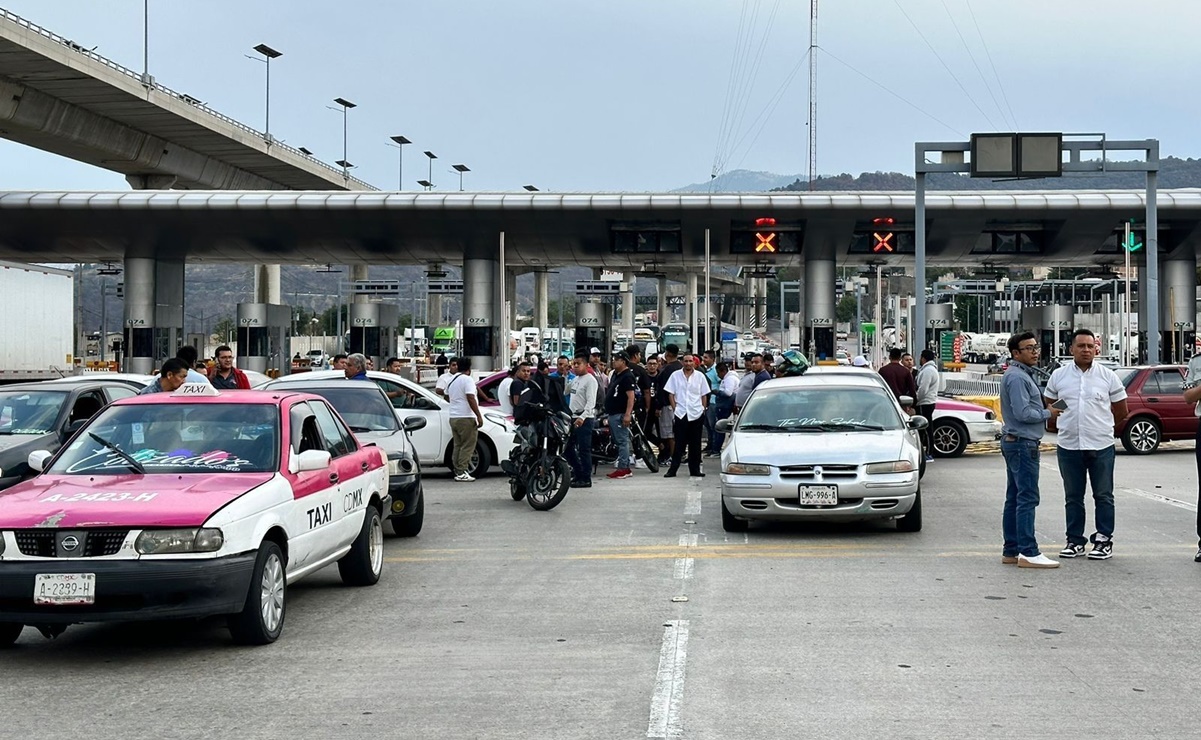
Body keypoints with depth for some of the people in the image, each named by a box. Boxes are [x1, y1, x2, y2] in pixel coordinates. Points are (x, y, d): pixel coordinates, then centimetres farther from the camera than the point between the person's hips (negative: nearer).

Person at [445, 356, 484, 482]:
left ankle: (457, 471, 12)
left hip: (453, 417, 8)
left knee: (458, 445, 13)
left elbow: (447, 397, 27)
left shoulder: (451, 380, 15)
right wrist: (479, 416, -19)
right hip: (466, 418, -8)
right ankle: (462, 473, -11)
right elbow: (470, 398, -19)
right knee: (467, 446, -6)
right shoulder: (467, 379, -11)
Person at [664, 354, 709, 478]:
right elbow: (670, 393, 4)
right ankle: (673, 469, -1)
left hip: (696, 413, 1)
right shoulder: (675, 375, 3)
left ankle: (695, 469, 12)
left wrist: (704, 409, 2)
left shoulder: (700, 376, 6)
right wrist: (674, 408, -4)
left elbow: (704, 395, 10)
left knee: (695, 443, 6)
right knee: (679, 443, -3)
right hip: (681, 413, -1)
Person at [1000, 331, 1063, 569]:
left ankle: (1011, 550, 14)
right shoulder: (1017, 377, -16)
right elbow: (1023, 413, -22)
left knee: (1014, 498, 11)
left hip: (1014, 442, 11)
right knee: (1027, 498, -11)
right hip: (1023, 444, -11)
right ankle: (1028, 553, -12)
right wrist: (1048, 413, -8)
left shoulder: (1023, 375, 18)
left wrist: (1047, 410, 10)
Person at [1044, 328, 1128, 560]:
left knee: (1103, 496, 3)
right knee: (1073, 497, 9)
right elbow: (1049, 407, 14)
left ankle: (1104, 541, 10)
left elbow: (1121, 411, 8)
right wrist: (1065, 426, 8)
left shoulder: (1108, 376, 1)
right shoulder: (1059, 375, 4)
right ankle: (1075, 541, 16)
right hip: (1068, 446, 2)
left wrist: (1099, 426, 10)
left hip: (1101, 446, -1)